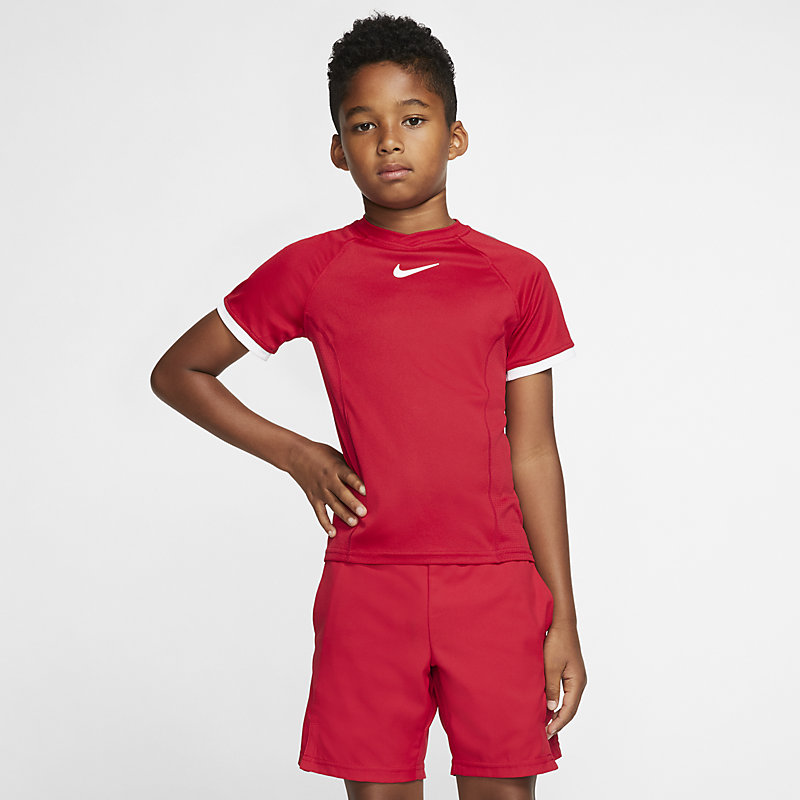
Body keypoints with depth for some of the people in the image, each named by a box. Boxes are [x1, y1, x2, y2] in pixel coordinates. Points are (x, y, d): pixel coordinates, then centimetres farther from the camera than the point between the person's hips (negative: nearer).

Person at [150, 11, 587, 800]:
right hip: (367, 587, 0)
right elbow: (177, 372, 14)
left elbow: (533, 455, 7)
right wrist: (294, 453, 4)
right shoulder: (311, 270, 3)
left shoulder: (516, 278, 5)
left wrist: (563, 619, 6)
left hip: (496, 588, 1)